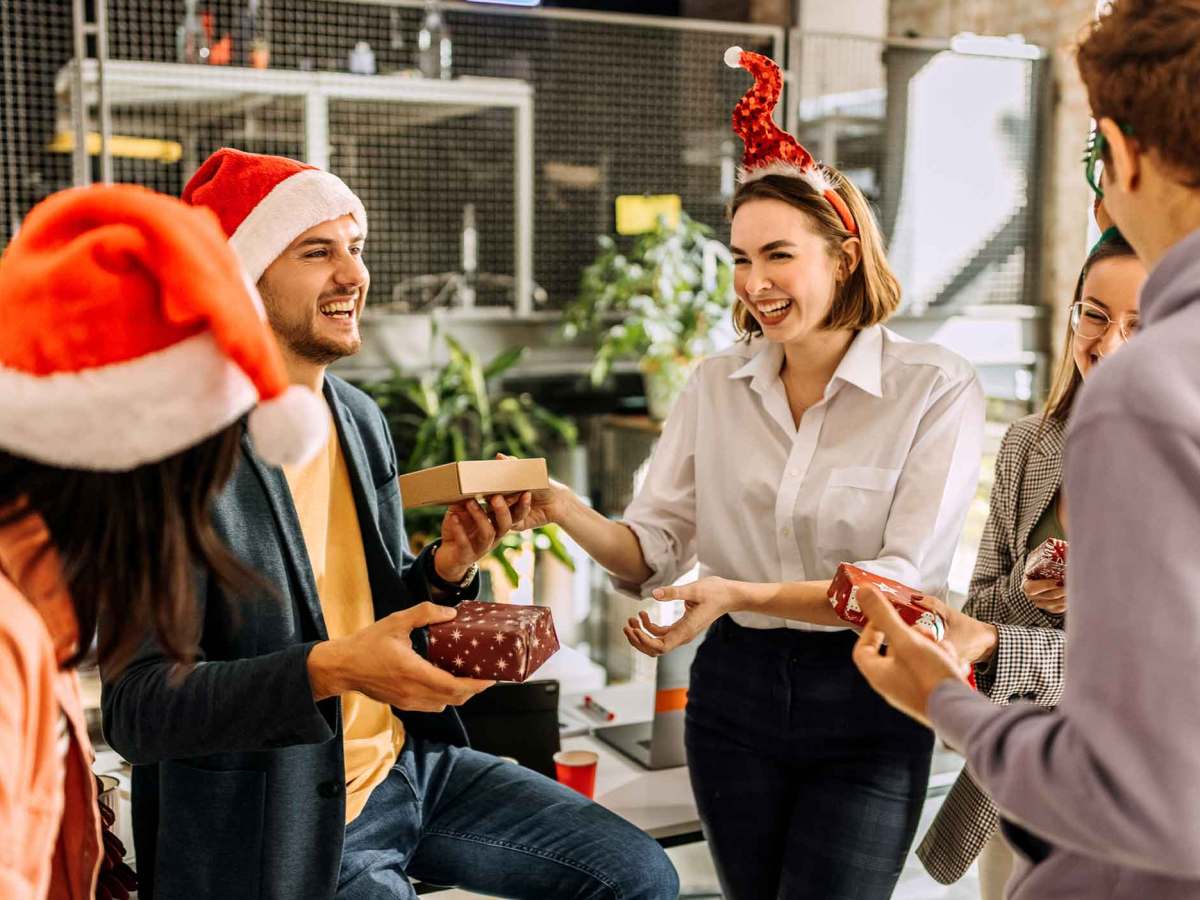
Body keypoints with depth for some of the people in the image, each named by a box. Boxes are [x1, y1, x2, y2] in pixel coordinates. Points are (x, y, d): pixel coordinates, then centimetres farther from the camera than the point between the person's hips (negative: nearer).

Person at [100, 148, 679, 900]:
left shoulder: (361, 419, 4)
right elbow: (136, 709, -22)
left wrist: (449, 568, -8)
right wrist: (330, 669, -32)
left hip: (410, 767, 7)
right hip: (283, 830, -7)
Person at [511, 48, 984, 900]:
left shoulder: (936, 388, -10)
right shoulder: (716, 387, 3)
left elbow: (904, 579, -17)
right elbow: (655, 550, 1)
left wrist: (741, 594, -29)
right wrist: (564, 509, -19)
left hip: (865, 707, -3)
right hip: (734, 692, 4)